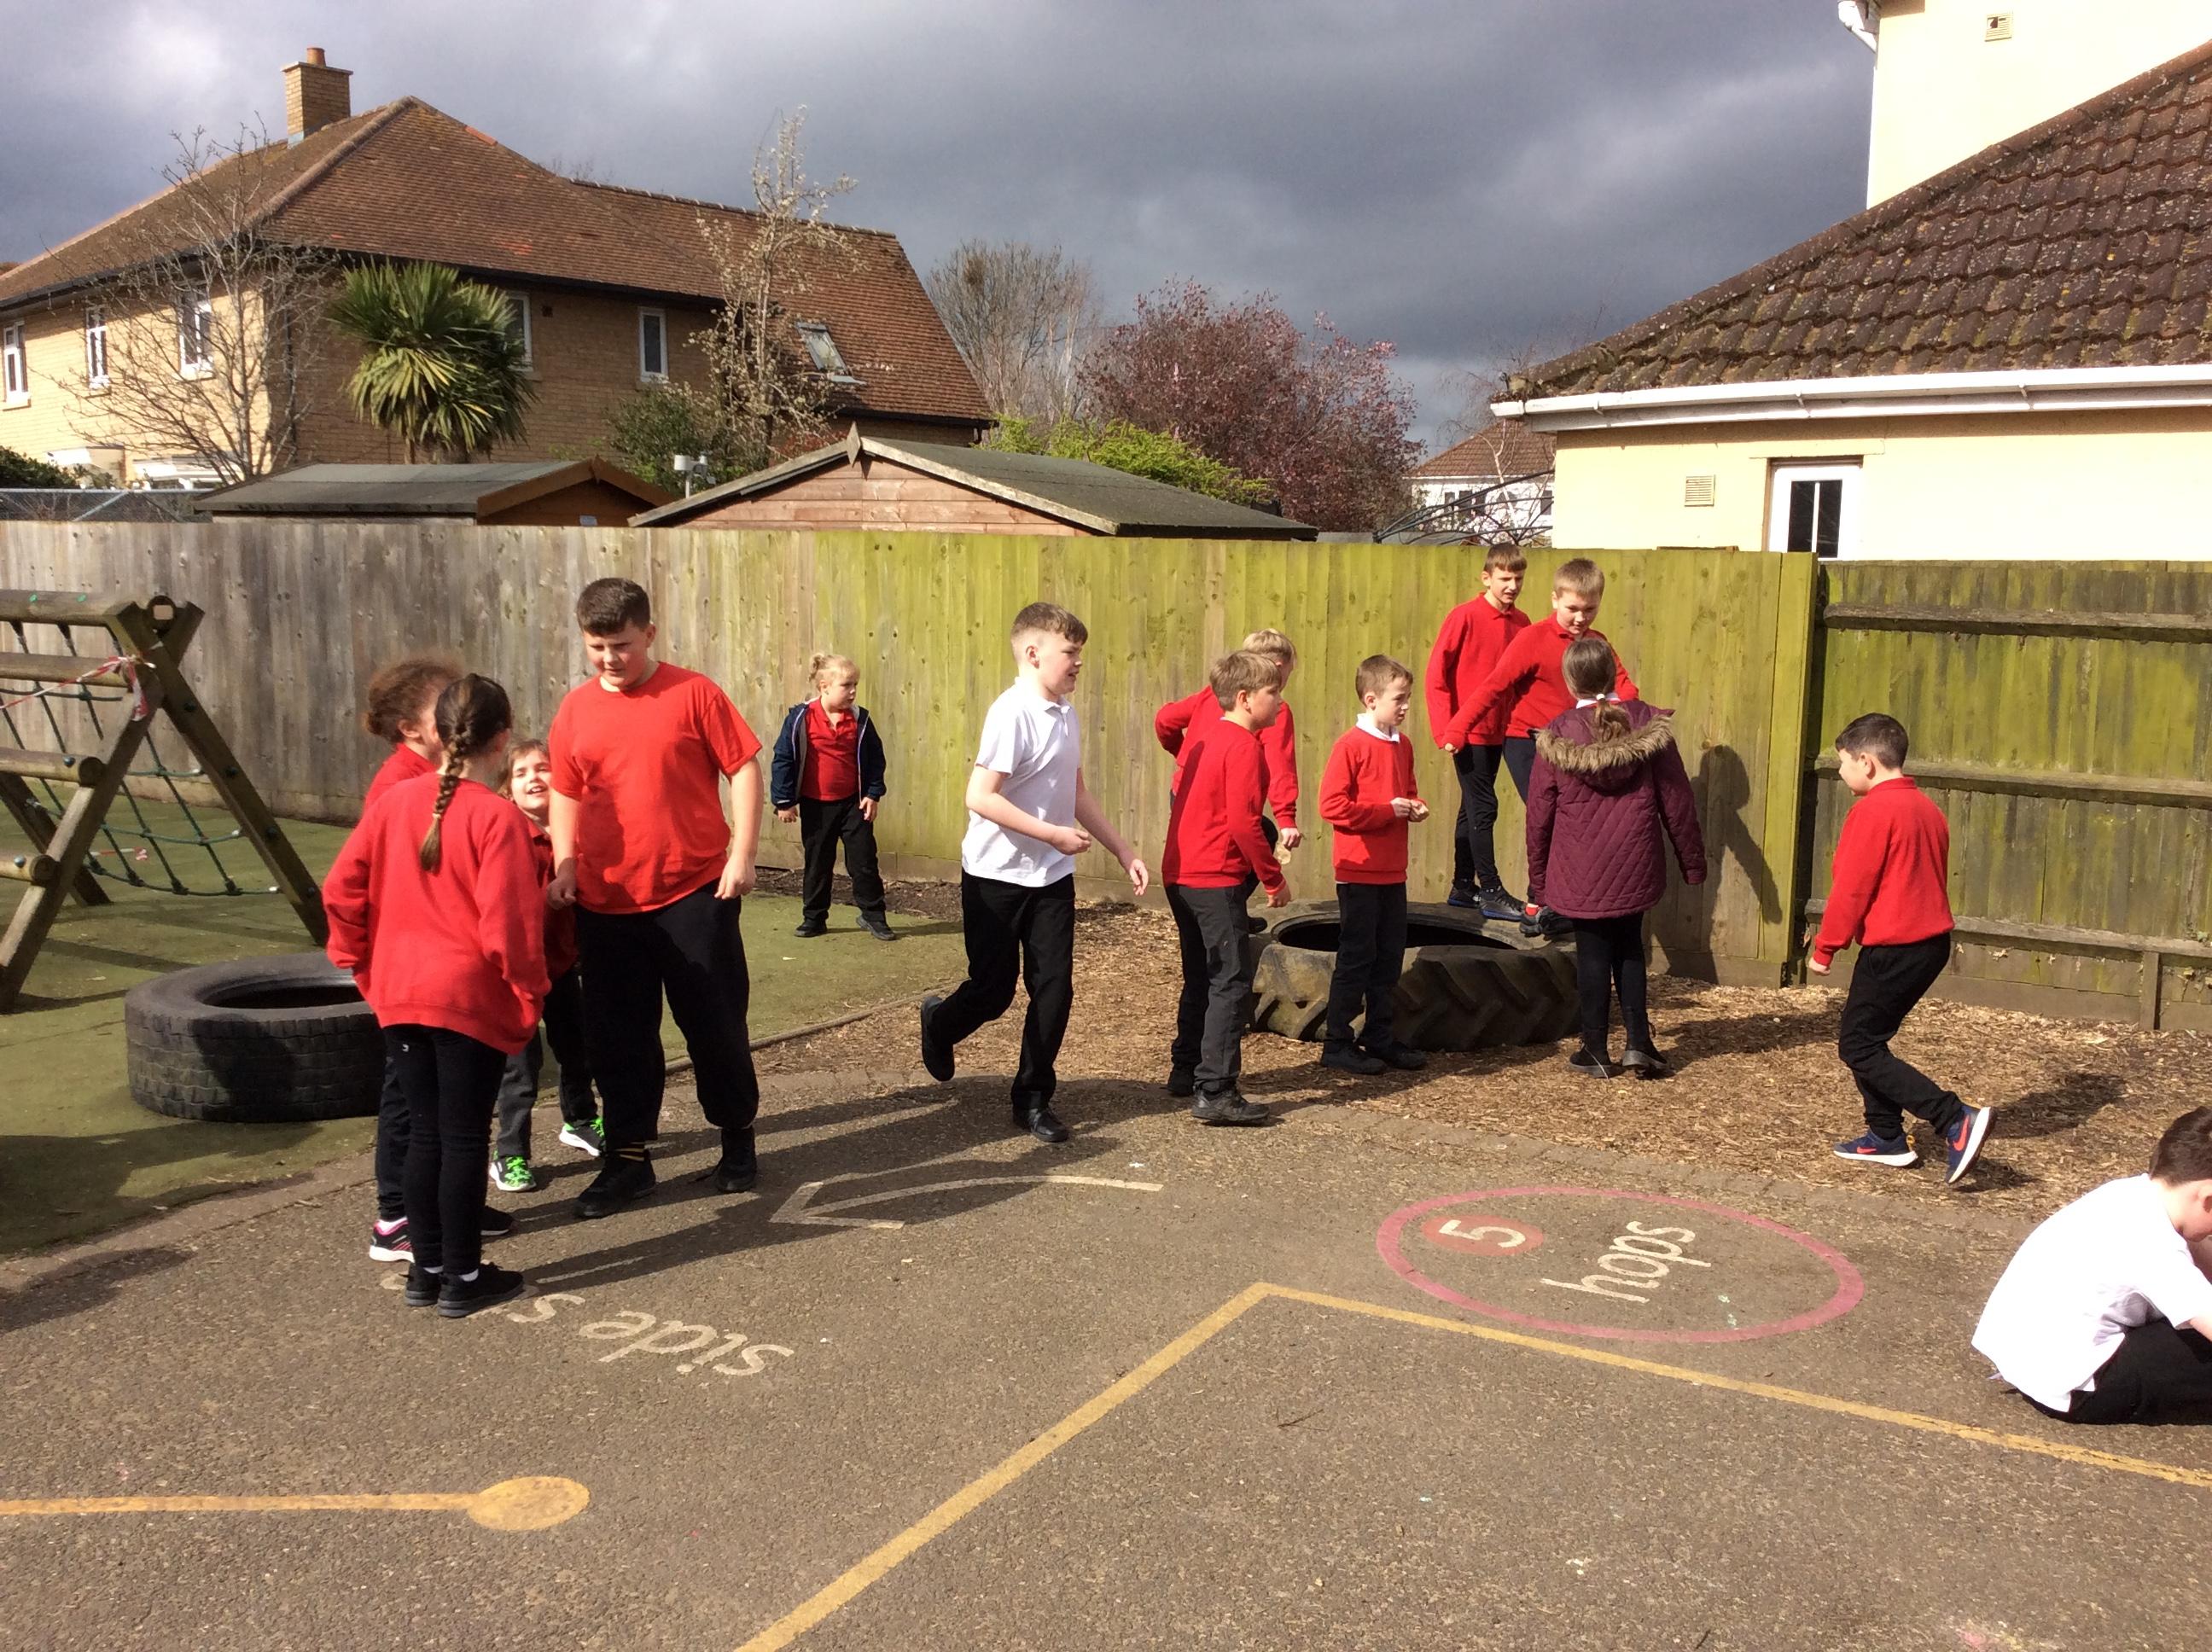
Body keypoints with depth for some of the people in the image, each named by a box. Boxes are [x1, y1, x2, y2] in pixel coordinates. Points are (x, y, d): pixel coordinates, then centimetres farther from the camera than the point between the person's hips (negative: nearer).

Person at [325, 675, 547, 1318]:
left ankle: (428, 1268, 24)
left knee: (425, 1131, 15)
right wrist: (531, 991, -5)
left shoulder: (396, 800, 3)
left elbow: (341, 890, 4)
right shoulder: (497, 817, -14)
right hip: (471, 997, -5)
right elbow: (508, 922, -18)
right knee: (465, 1135, 4)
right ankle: (464, 1278, 13)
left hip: (400, 995, 5)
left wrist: (361, 963, 15)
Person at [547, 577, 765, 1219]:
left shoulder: (693, 693, -6)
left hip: (694, 894, -3)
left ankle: (738, 1136, 27)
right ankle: (628, 1157, 23)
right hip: (606, 903, 4)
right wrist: (564, 866, 1)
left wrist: (742, 854, -11)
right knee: (617, 1035, 9)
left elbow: (744, 770, -5)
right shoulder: (575, 709, 5)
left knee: (715, 1022, 7)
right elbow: (565, 796, 13)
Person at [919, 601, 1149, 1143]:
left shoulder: (1066, 717, 6)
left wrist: (1125, 852, 13)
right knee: (993, 990, 6)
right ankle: (939, 1023, 39)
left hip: (1052, 878, 6)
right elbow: (980, 797, -24)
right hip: (997, 876, -6)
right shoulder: (1012, 714, -18)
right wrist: (1053, 834, -22)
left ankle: (1033, 1099, 16)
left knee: (1054, 989, 2)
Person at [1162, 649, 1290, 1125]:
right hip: (1216, 880, -9)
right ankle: (1215, 1092, -10)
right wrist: (1274, 878, -11)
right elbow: (1243, 822, -21)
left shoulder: (1202, 734, 12)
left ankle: (1186, 1070, 29)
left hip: (1179, 874, 9)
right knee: (1232, 982, -7)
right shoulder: (1244, 747, -15)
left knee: (1202, 976, 20)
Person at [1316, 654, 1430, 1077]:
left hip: (1392, 872, 7)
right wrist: (1387, 811, -18)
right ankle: (1337, 1044, 7)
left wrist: (1415, 806, 2)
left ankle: (1379, 1038, 24)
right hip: (1359, 872, -7)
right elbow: (1332, 805, -18)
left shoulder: (1403, 745, 10)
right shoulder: (1351, 745, -13)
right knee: (1356, 957, -2)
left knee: (1390, 957, 12)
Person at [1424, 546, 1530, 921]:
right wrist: (1446, 728, -14)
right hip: (1468, 732, -6)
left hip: (1497, 731, 6)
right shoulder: (1465, 617, -11)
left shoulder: (1521, 623, 6)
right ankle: (1491, 891, 1)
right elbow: (1437, 672, -10)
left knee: (1473, 809, 14)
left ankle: (1463, 887, 23)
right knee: (1483, 808, -5)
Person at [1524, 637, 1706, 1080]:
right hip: (1635, 868, 2)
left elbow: (1539, 815, -2)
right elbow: (1676, 800, -1)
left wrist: (1537, 882, 7)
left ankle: (1596, 1052, 15)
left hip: (1580, 873, -2)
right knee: (1629, 948, 18)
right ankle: (1638, 1044, 13)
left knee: (1593, 954, 9)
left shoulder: (1556, 737, -8)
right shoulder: (1648, 724, -5)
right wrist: (1692, 861, 10)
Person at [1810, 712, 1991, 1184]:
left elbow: (1850, 889, -16)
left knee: (1858, 1047, -3)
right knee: (1868, 1038, 19)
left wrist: (1824, 949, -6)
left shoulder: (1873, 810, -15)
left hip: (1893, 946, -9)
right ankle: (1885, 1137, 21)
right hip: (1932, 940, 10)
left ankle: (1957, 1120, -13)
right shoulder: (1926, 808, 13)